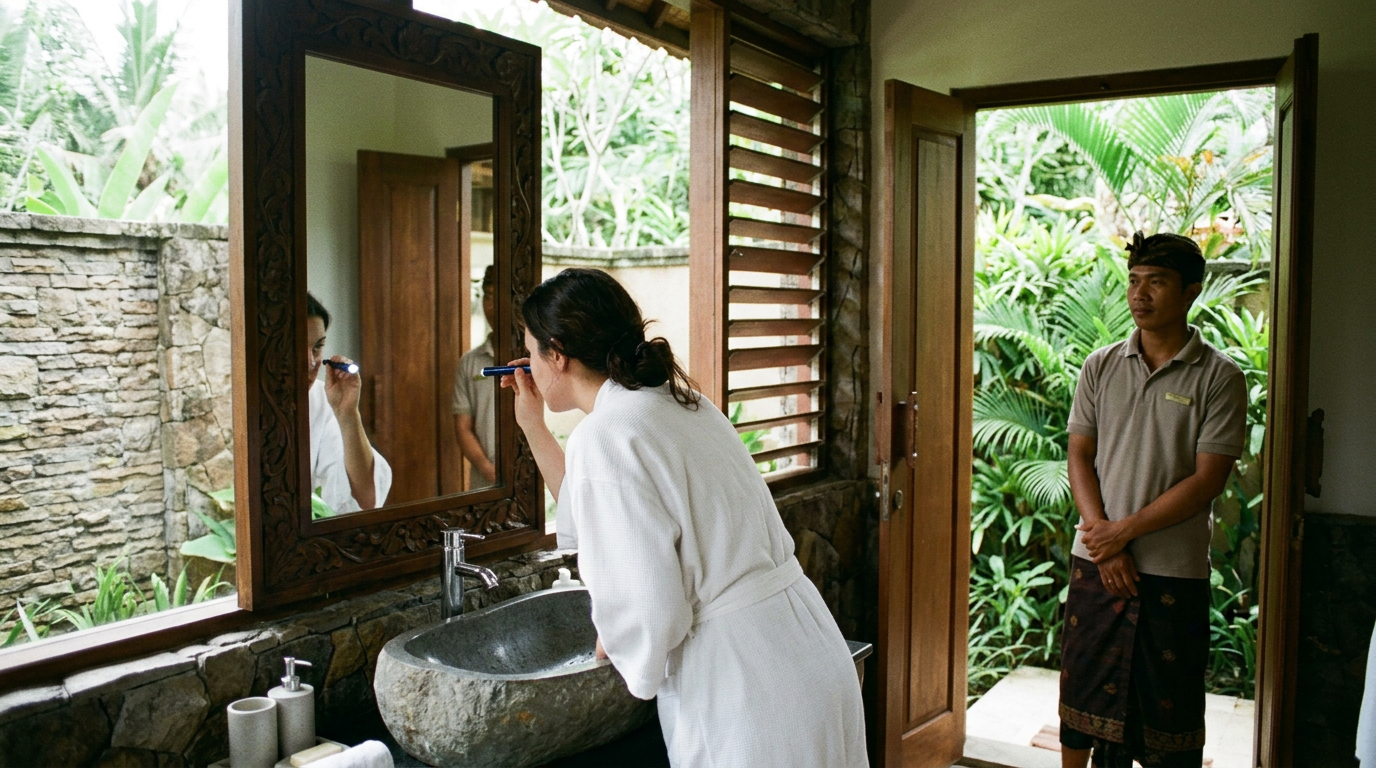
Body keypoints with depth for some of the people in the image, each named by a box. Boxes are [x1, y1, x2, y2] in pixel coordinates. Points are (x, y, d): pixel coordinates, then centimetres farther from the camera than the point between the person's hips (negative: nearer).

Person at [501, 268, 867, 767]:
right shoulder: (670, 401, 8)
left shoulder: (603, 436, -18)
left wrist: (610, 644, -1)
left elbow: (647, 612, -23)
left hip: (747, 689, -9)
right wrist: (533, 426, 22)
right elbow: (592, 513, 24)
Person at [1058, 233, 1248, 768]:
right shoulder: (1100, 367, 5)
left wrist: (1125, 530, -14)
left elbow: (1207, 480, -10)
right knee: (1080, 689, 12)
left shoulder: (1219, 377, -5)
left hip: (1174, 570, -3)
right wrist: (1103, 540, -9)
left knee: (1168, 702, 7)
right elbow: (1079, 457, 3)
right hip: (1095, 562, 3)